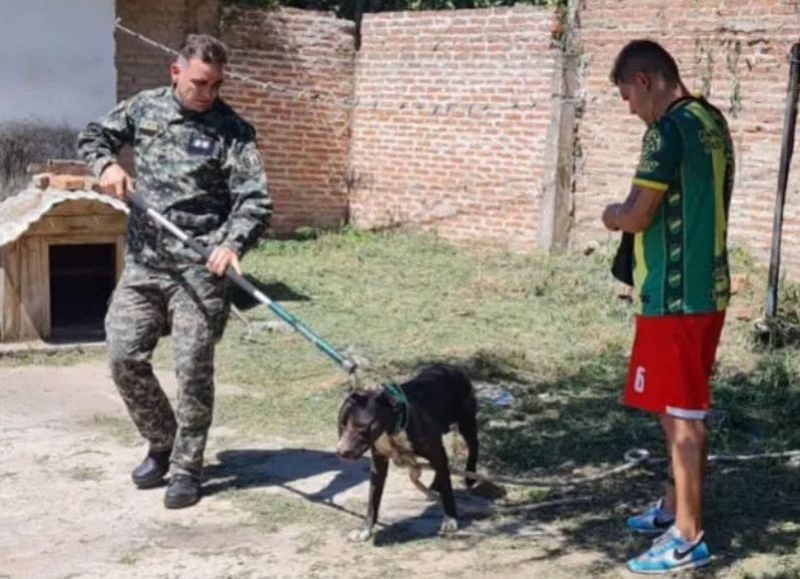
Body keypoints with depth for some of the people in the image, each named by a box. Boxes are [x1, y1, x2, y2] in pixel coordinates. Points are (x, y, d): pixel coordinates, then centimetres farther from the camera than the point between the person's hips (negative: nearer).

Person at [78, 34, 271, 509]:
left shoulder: (232, 131, -5)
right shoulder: (144, 108, 7)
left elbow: (255, 200, -12)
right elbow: (93, 136, 19)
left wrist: (233, 243, -31)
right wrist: (106, 164, -4)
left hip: (200, 269, -4)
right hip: (142, 261, 4)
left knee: (193, 370, -2)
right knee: (124, 357, 5)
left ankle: (186, 468, 14)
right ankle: (163, 444, 26)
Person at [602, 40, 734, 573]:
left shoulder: (669, 129, -17)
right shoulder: (712, 122, 12)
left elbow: (639, 215, -18)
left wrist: (612, 216, 3)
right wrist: (629, 213, 13)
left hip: (675, 296, -9)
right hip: (706, 288, 9)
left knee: (681, 416, -2)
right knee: (683, 411, 19)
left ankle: (688, 539, 6)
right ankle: (674, 508, 32)